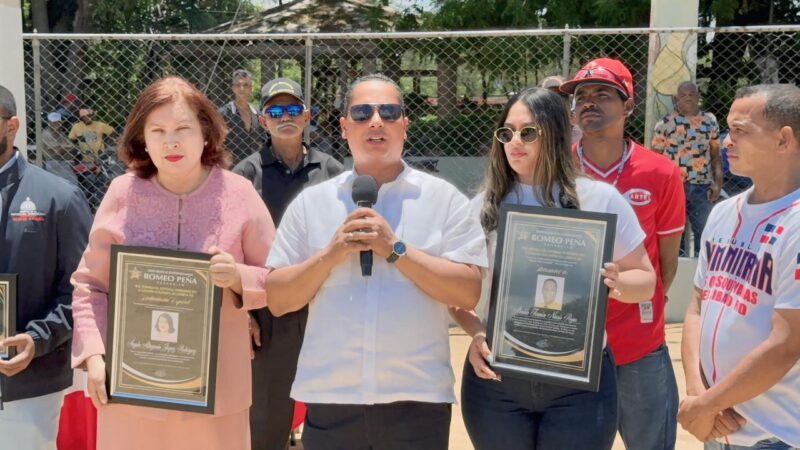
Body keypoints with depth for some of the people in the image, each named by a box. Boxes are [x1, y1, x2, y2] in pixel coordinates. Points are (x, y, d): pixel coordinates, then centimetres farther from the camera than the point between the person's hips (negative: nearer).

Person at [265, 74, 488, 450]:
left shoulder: (444, 198, 1)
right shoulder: (310, 203, 6)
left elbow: (468, 293, -7)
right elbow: (278, 300, 3)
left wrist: (395, 249, -13)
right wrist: (332, 253, -10)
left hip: (418, 398, -1)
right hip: (329, 398, 2)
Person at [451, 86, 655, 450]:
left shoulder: (600, 199, 0)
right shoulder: (484, 206, 4)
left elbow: (645, 279, 5)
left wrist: (616, 283, -17)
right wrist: (475, 332, -12)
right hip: (495, 380, 2)